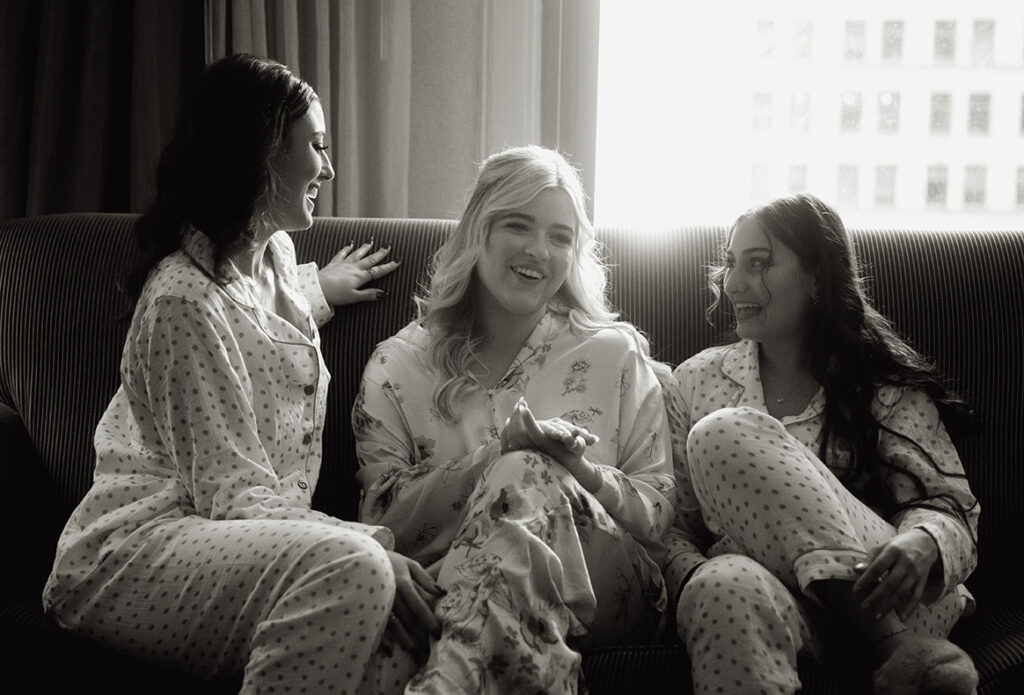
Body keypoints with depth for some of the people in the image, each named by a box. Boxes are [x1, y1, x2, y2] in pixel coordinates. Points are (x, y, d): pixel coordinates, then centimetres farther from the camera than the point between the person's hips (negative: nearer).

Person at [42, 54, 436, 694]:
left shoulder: (276, 253, 13)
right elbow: (231, 495, -19)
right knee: (348, 567, -35)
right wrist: (369, 547, -28)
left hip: (252, 542, 8)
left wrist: (318, 290, 39)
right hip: (133, 555, -8)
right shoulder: (185, 300, -15)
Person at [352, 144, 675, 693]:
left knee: (526, 478, -32)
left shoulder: (617, 354, 13)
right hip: (444, 580, -1)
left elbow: (661, 519, 9)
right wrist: (496, 453, -14)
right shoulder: (398, 365, 11)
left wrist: (586, 471, -13)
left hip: (607, 583, 2)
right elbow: (383, 522, 0)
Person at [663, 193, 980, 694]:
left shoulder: (887, 389, 12)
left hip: (881, 595, 0)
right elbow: (671, 526, 12)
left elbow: (950, 508, 3)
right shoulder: (696, 380, 16)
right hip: (755, 584, 0)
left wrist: (922, 544, -22)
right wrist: (694, 575, -12)